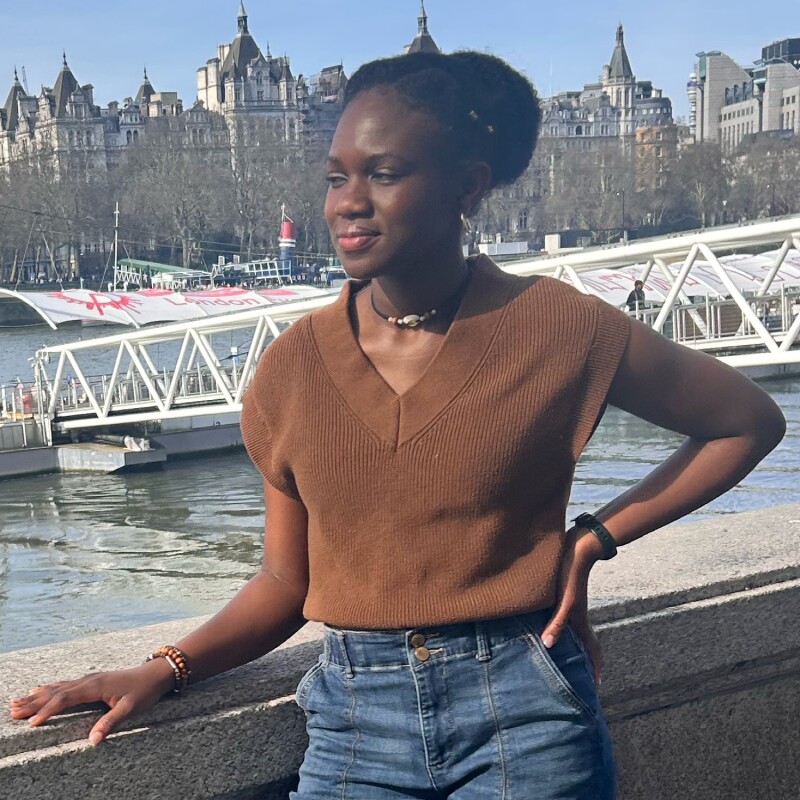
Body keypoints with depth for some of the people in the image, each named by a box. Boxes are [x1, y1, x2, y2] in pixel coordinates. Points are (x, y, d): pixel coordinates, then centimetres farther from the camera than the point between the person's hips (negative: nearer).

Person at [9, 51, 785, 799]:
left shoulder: (559, 328, -9)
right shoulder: (292, 366, -1)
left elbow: (749, 421, 3)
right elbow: (286, 582, 8)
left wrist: (593, 539, -4)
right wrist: (164, 670, -5)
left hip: (523, 716, -2)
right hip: (356, 717, 2)